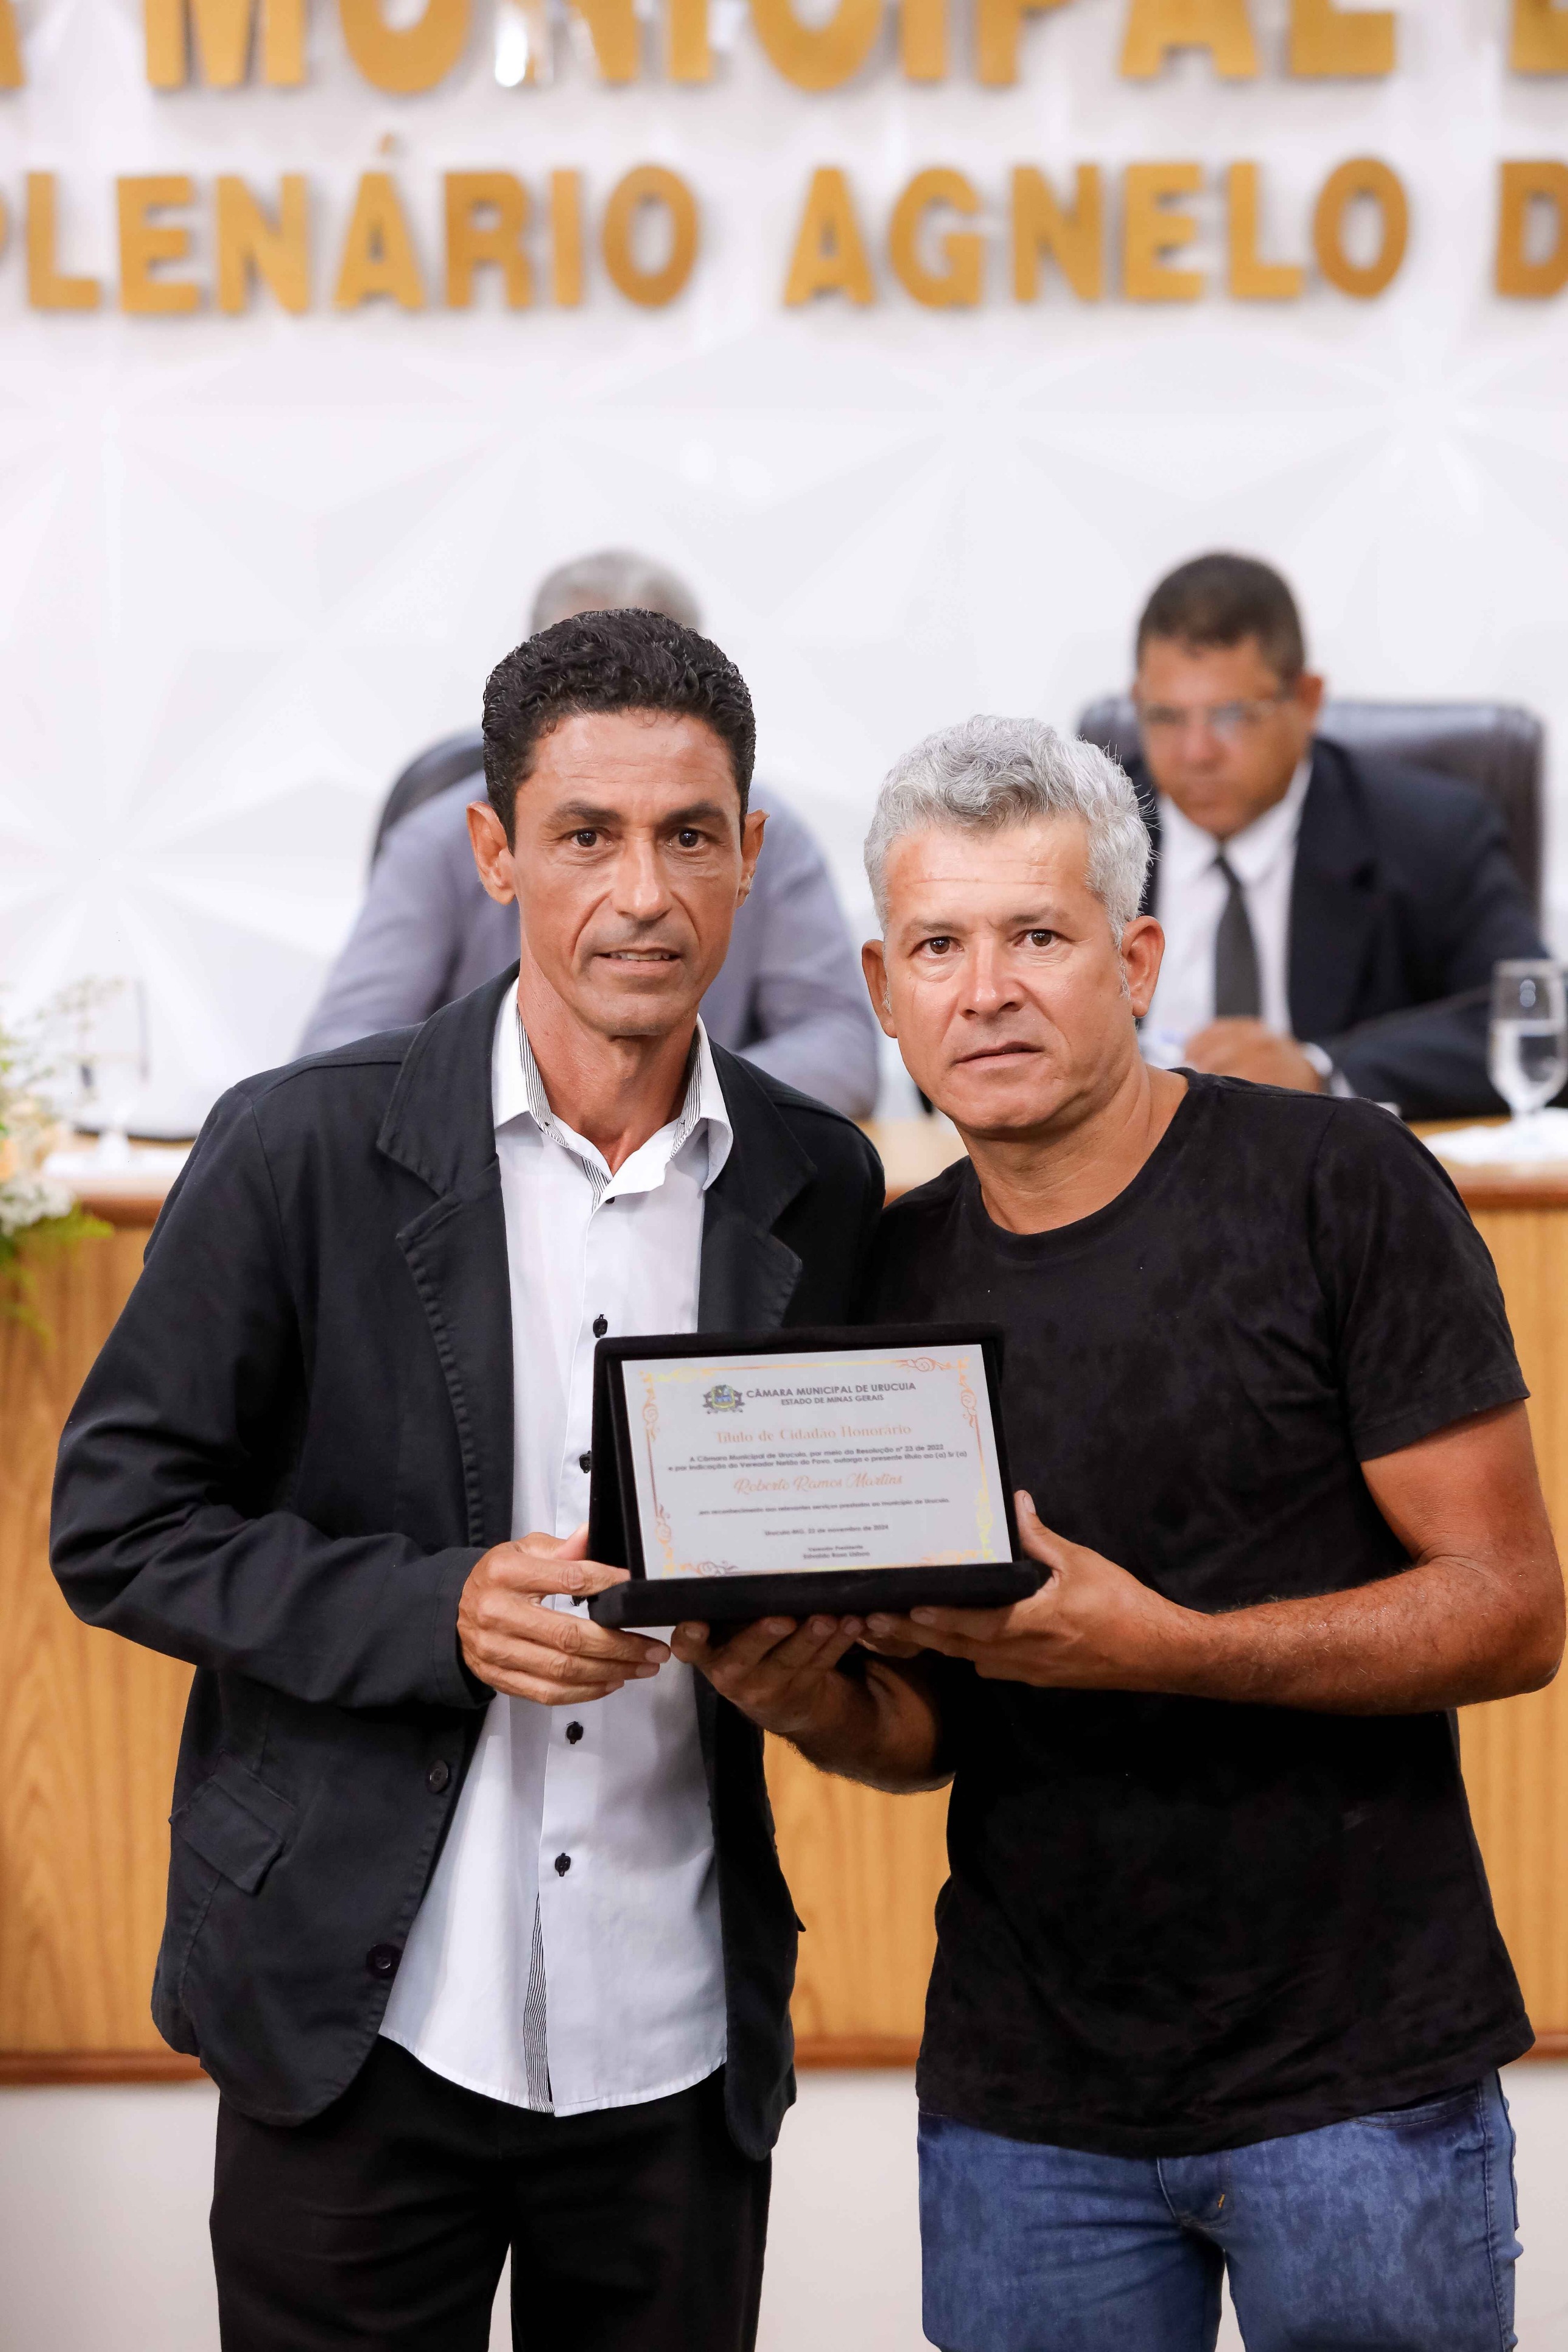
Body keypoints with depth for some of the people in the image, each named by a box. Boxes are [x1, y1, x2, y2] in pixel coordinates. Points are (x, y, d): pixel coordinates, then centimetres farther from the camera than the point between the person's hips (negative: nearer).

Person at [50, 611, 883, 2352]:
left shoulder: (817, 1186, 4)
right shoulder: (301, 1150, -6)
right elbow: (116, 1527, -4)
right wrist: (435, 1612, -18)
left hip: (677, 2048, 3)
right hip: (360, 2026, -2)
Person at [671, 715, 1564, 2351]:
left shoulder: (1337, 1187, -8)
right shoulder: (893, 1278, 6)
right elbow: (930, 1729, 12)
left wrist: (1163, 1649, -23)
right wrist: (814, 1702, -10)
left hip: (1359, 2081, -4)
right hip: (1025, 2096, 4)